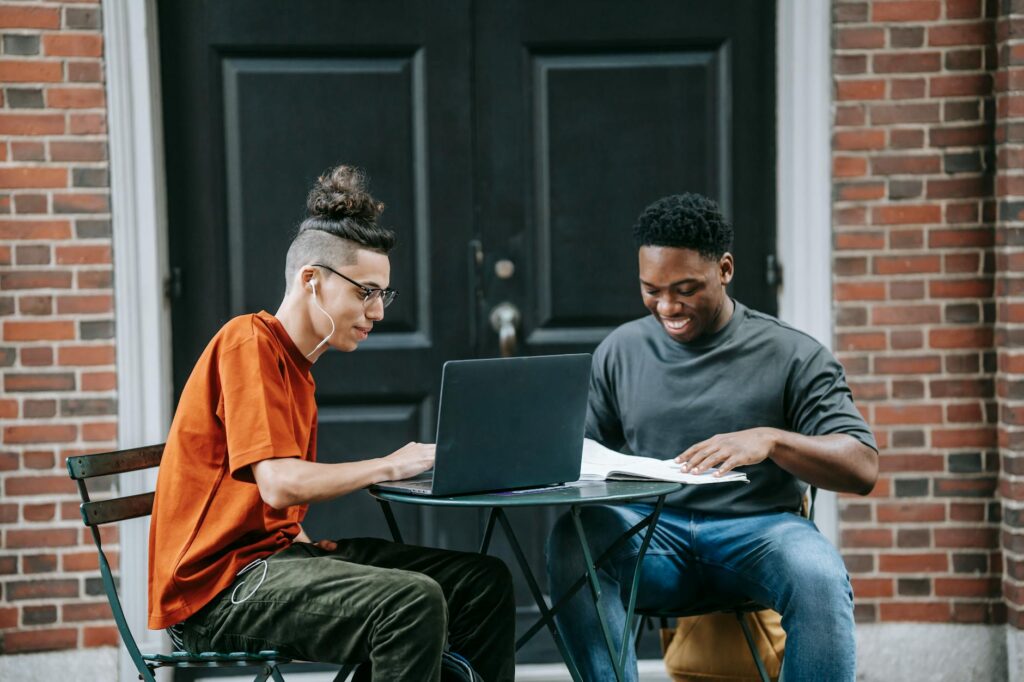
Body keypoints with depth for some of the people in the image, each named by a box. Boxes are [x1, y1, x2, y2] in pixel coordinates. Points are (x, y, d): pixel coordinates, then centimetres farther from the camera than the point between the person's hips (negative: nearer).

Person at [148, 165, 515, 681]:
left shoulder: (295, 365, 17)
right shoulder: (250, 341, -11)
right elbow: (280, 485, -23)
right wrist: (388, 466, -12)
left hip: (276, 554, 9)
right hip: (217, 586, -9)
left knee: (484, 581, 3)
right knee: (413, 599, -29)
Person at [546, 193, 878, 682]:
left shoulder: (792, 355, 3)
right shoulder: (620, 351, 13)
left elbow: (863, 469, -5)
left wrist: (772, 440, -24)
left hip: (759, 528, -2)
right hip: (653, 531, 2)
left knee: (819, 577, -36)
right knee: (573, 541, -30)